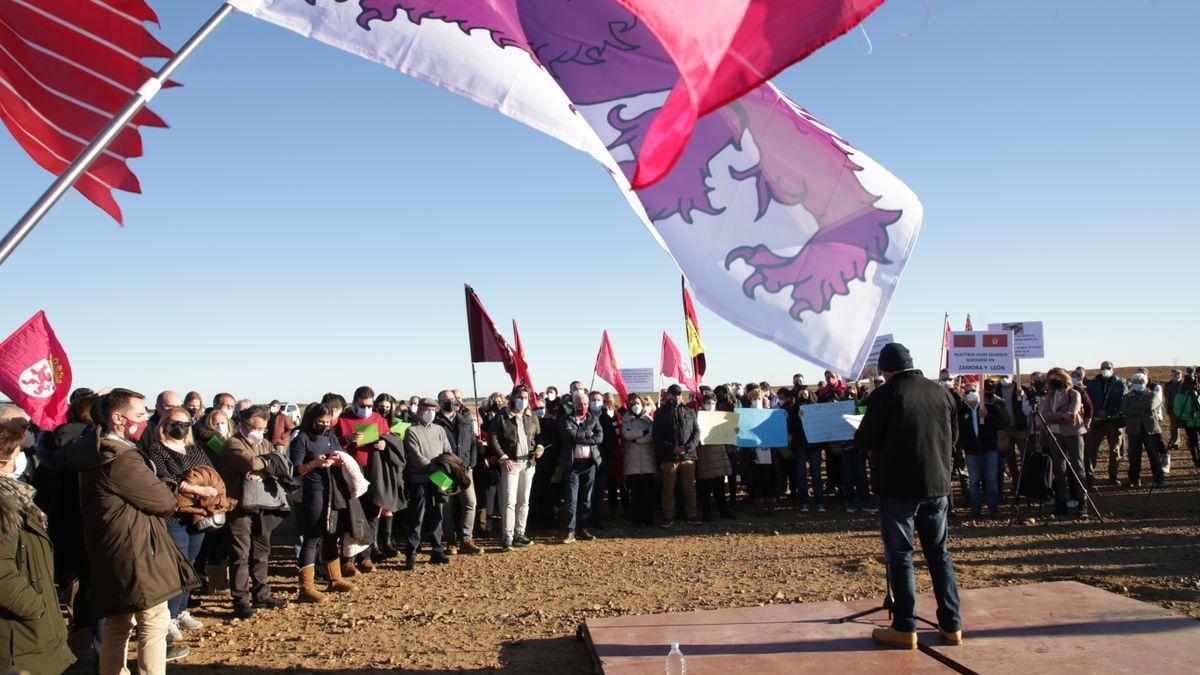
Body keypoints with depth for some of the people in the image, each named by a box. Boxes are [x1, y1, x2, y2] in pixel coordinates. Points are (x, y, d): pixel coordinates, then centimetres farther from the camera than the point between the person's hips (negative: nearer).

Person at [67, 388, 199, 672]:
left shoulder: (99, 452, 10)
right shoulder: (122, 459, -21)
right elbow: (164, 501, -15)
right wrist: (172, 502, 6)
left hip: (110, 558, 10)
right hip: (135, 553, -10)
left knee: (118, 622, 20)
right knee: (155, 620, -2)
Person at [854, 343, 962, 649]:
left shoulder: (886, 394, -11)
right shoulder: (941, 393, 5)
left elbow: (865, 440, -11)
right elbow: (954, 436, 16)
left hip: (898, 486, -5)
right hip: (937, 485, 5)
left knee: (899, 555, 2)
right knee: (938, 552, 14)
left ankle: (905, 629, 5)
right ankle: (952, 625, 17)